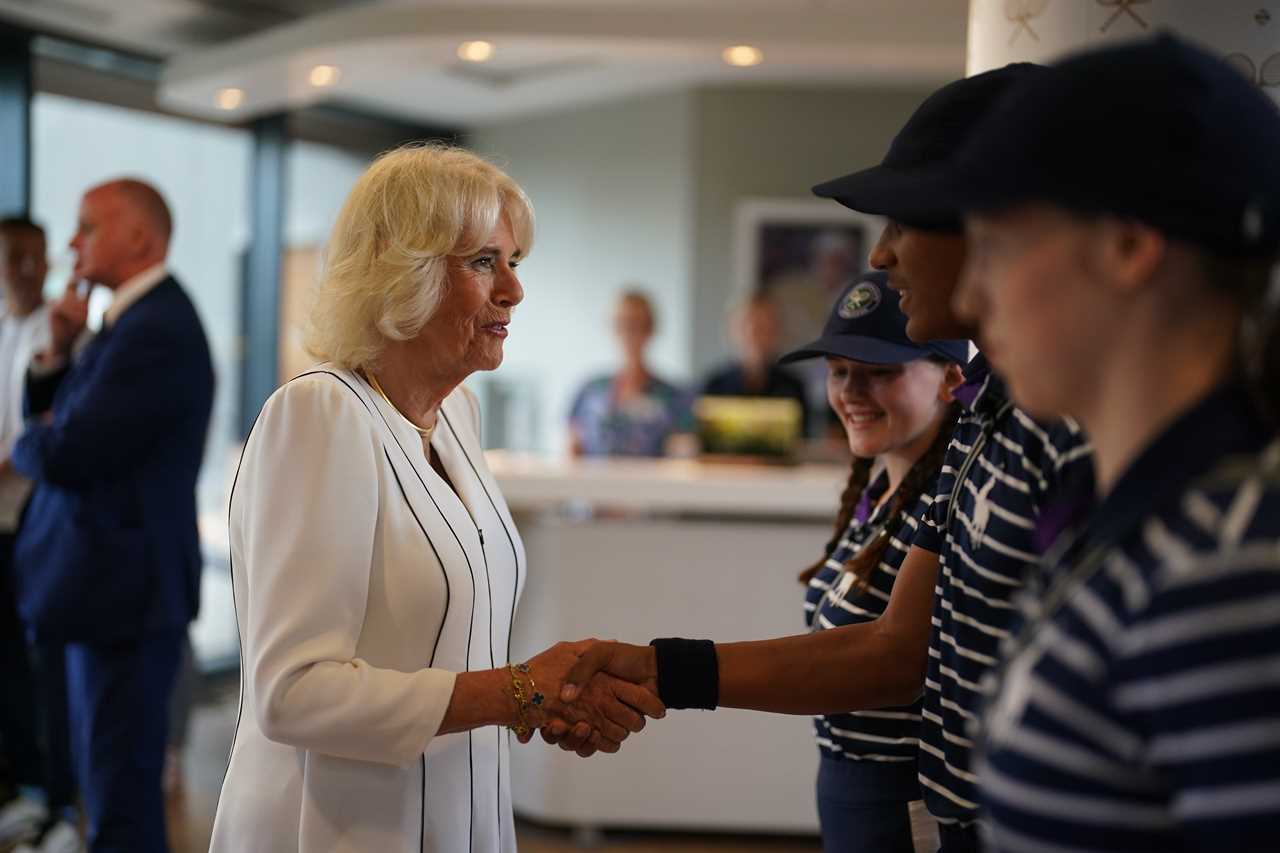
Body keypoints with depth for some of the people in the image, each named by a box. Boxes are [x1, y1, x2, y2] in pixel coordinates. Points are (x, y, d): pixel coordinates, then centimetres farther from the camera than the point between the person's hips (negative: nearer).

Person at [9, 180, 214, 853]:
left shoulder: (156, 330, -20)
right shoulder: (136, 319, 13)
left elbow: (66, 456, -24)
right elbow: (51, 419, 17)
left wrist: (28, 444, -2)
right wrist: (60, 354, -2)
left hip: (122, 587, -10)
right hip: (112, 578, 10)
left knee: (119, 793, -2)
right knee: (105, 772, 20)